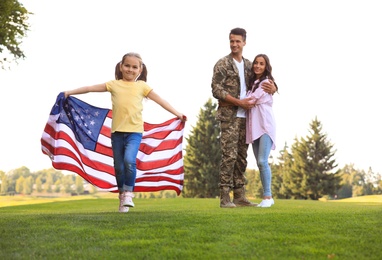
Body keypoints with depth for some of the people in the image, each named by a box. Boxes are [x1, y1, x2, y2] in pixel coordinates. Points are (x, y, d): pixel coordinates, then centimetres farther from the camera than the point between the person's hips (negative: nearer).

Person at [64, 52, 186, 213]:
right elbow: (90, 88, 11)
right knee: (118, 166, 7)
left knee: (129, 160, -22)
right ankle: (122, 195, 23)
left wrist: (178, 114, 6)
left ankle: (128, 192, -5)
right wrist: (70, 92, 10)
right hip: (117, 131, 2)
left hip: (134, 131, -2)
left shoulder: (141, 86, 7)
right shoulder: (114, 85, 9)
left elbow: (160, 100, 9)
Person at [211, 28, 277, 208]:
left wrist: (272, 88, -2)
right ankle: (225, 197, -7)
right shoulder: (222, 64, -2)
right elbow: (216, 90, -11)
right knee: (229, 156, -10)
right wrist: (239, 102, -16)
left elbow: (265, 79, 23)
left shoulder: (248, 65, 15)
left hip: (244, 116, 6)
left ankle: (239, 196, 11)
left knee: (241, 157, 7)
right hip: (229, 116, -6)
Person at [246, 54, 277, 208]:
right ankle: (268, 197, 10)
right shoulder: (252, 83, 20)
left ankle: (267, 196, -11)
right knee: (259, 163, 5)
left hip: (265, 125, -7)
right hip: (254, 127, 7)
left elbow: (251, 99, -10)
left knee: (262, 161, -16)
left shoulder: (266, 82, -3)